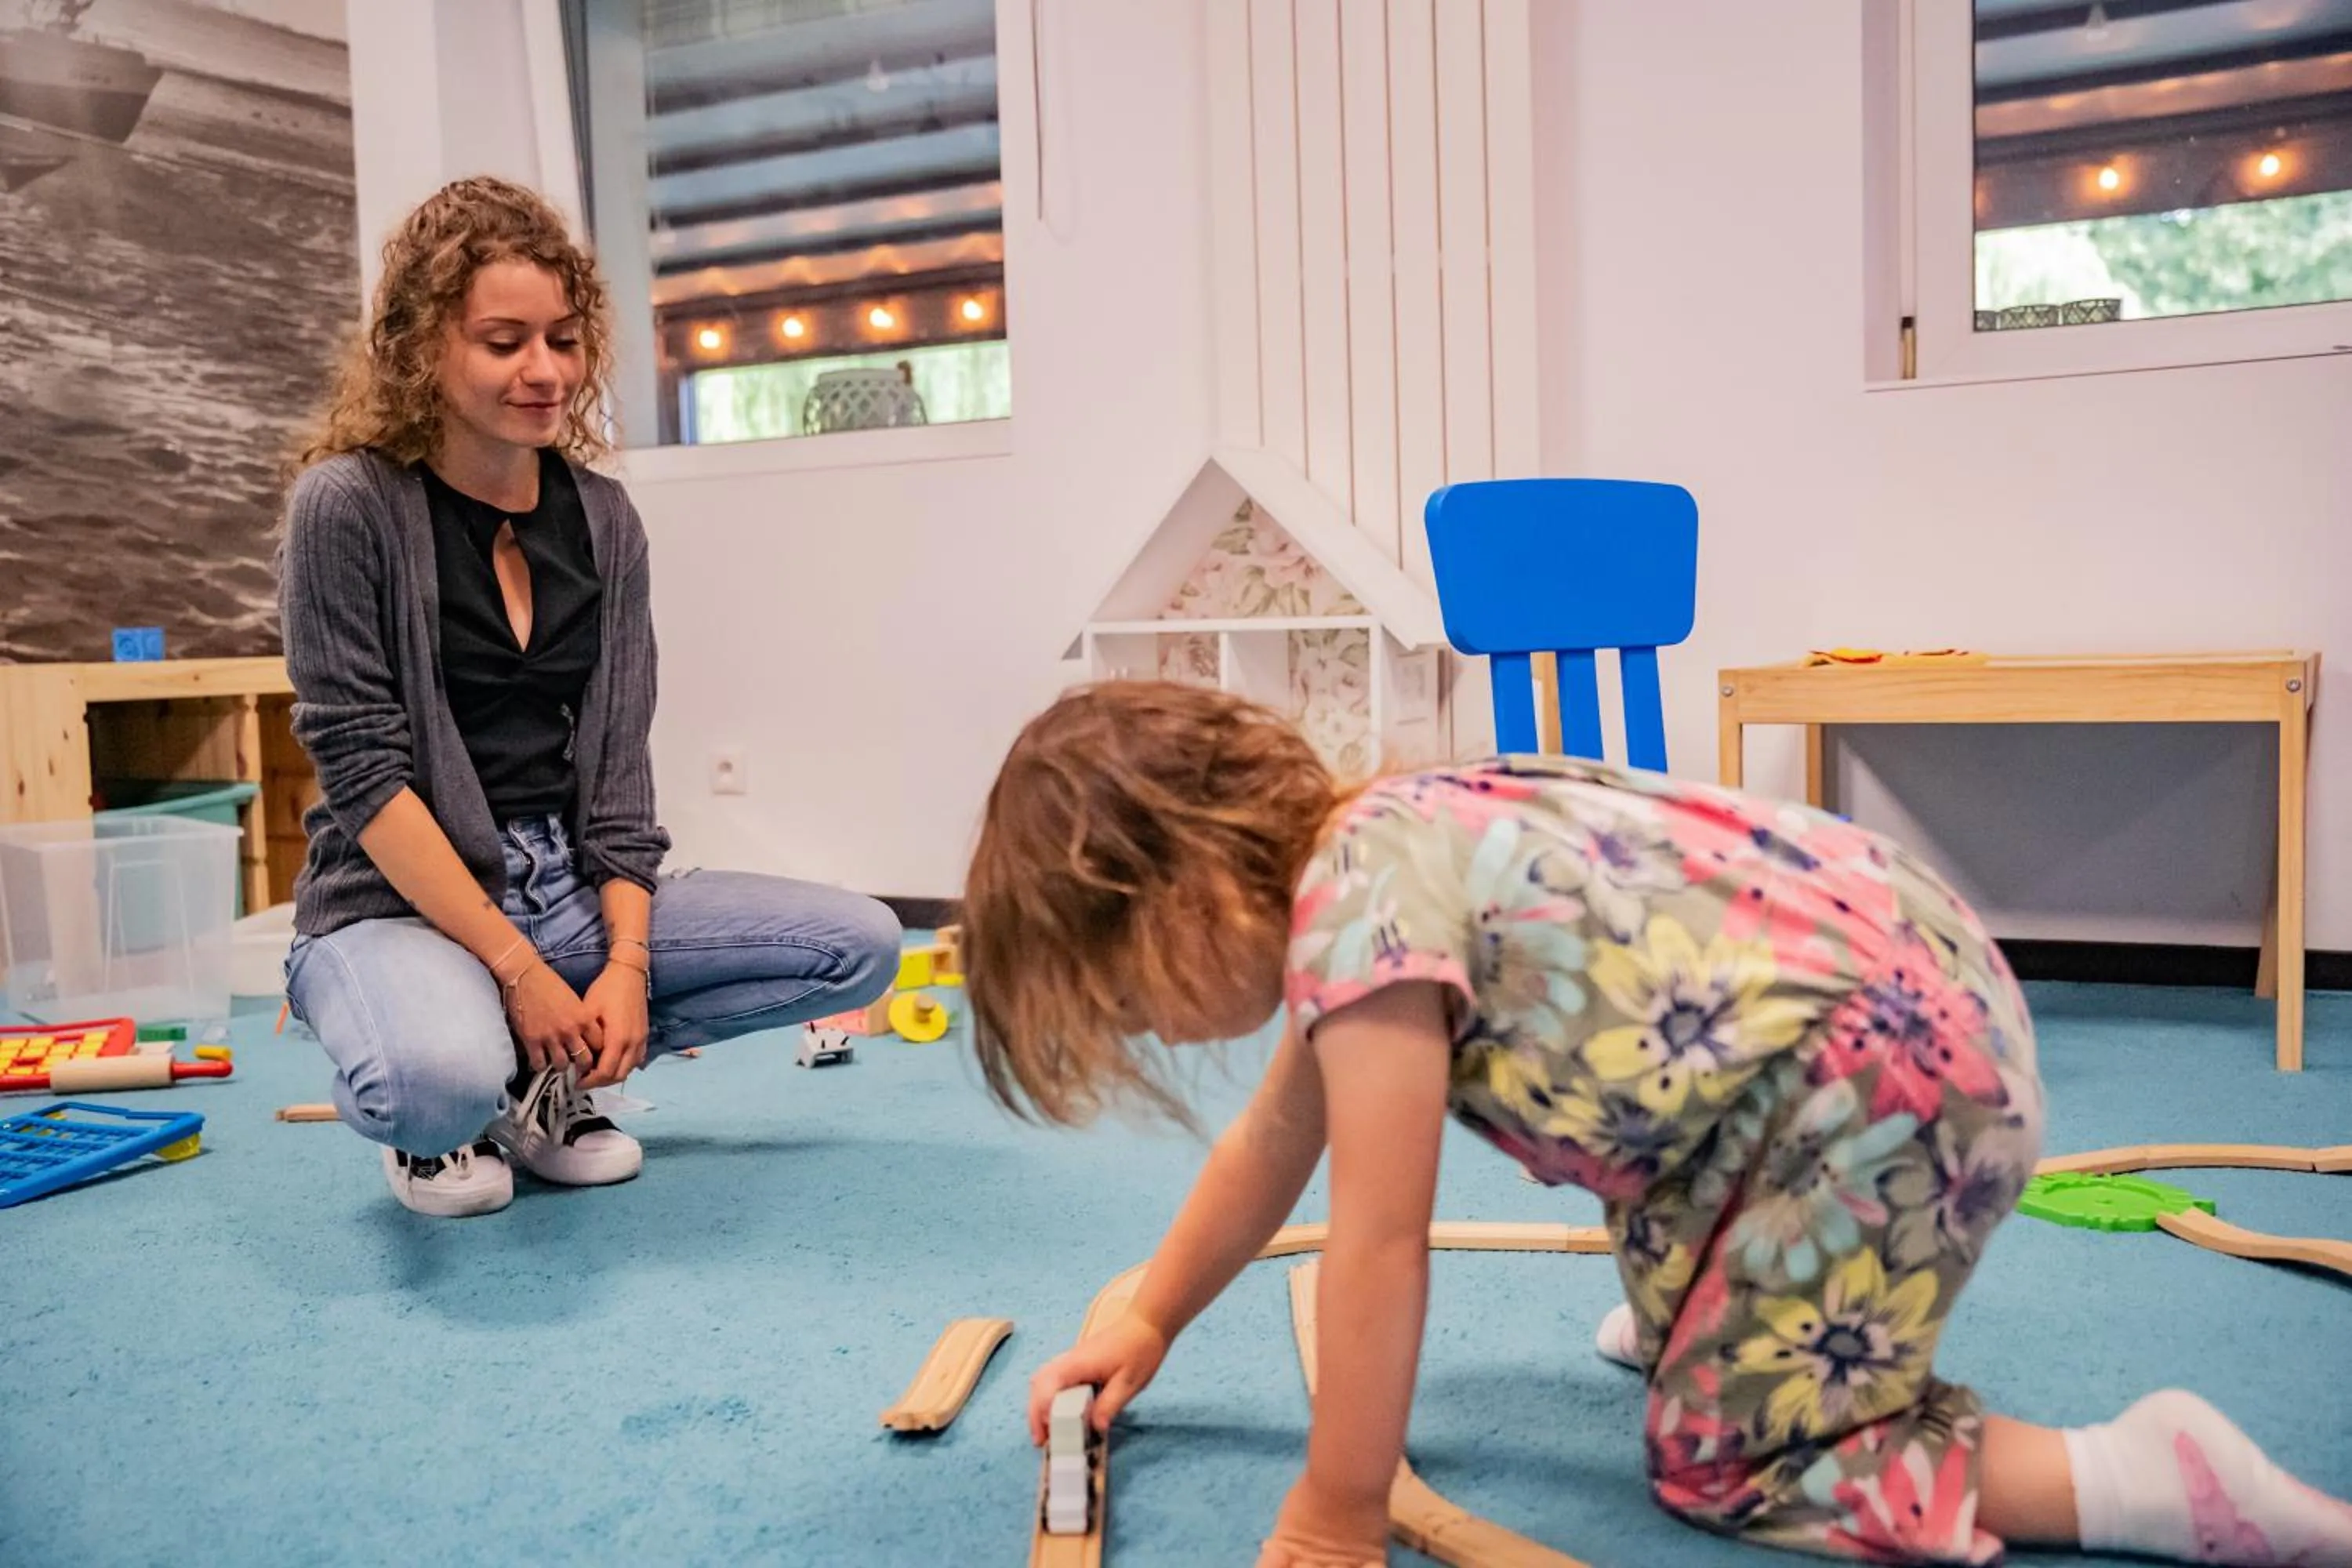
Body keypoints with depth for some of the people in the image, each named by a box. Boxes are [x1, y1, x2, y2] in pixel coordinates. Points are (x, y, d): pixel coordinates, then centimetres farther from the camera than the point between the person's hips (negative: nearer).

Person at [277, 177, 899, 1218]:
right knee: (440, 1077, -40)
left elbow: (618, 758, 2)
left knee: (861, 946, -7)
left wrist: (628, 961, -10)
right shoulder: (347, 505, -10)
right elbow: (362, 764, -14)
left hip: (573, 892, 6)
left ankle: (551, 1079, 4)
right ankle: (434, 1130, 1)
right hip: (398, 904, -5)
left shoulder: (602, 519, 5)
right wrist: (515, 968, -18)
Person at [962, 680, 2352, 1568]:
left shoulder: (1359, 907, -22)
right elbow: (1274, 1143, 18)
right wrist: (1152, 1320, 26)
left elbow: (1378, 1243, -19)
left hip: (1898, 1070, -10)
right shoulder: (1361, 849, 7)